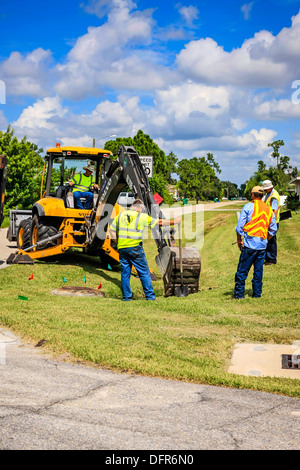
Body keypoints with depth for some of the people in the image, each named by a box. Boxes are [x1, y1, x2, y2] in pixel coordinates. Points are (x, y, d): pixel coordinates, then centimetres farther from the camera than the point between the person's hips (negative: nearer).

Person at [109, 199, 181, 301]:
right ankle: (150, 296, 3)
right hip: (135, 248, -4)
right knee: (144, 272, 3)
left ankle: (126, 296, 10)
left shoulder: (121, 215, 10)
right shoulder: (142, 217, 0)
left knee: (125, 272, 9)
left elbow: (112, 230, 11)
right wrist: (174, 221, 16)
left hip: (122, 248, 4)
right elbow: (159, 222, 6)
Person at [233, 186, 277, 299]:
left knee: (242, 270, 1)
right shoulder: (269, 210, 12)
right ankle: (257, 293, 16)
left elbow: (240, 226, -4)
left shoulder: (248, 207, -3)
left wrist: (239, 240, 6)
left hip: (249, 244, -5)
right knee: (258, 270, 13)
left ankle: (239, 293, 2)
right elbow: (273, 229, 15)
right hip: (262, 245, 5)